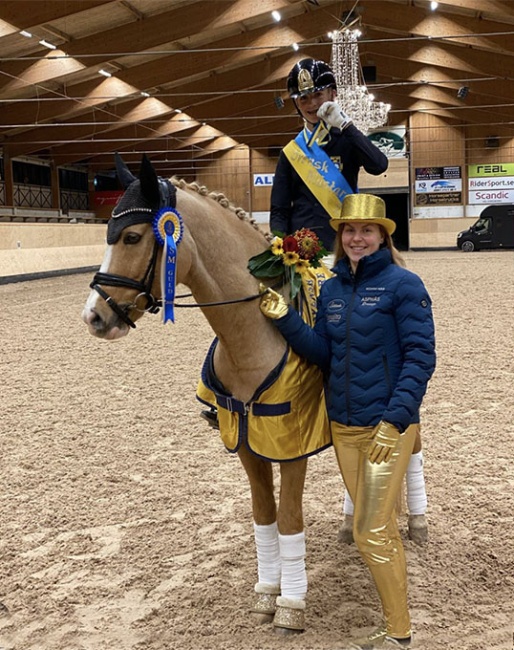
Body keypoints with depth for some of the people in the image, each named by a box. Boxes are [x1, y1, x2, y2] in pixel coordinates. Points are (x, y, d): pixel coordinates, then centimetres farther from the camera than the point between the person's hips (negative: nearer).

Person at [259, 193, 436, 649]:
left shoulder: (403, 285, -10)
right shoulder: (331, 290, 8)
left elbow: (420, 357, -14)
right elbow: (323, 353, 7)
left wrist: (395, 419, -21)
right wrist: (286, 319, -7)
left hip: (389, 427, -6)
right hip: (343, 427, 6)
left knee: (371, 533, -3)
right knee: (381, 527, 16)